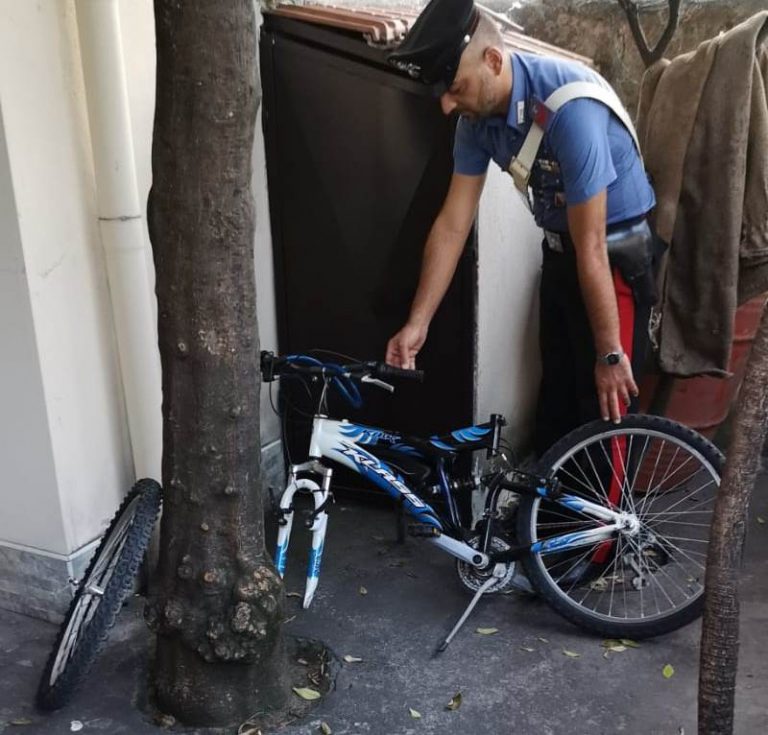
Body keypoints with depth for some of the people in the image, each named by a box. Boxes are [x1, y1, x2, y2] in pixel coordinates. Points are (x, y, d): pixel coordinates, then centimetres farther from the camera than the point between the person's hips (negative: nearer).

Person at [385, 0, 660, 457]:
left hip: (616, 257, -7)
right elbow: (453, 224, -6)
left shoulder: (569, 107, -31)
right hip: (560, 254, 7)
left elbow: (592, 248, -28)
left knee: (603, 411, 1)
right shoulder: (478, 118, -10)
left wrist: (610, 353, -21)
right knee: (554, 395, 18)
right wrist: (418, 322, -9)